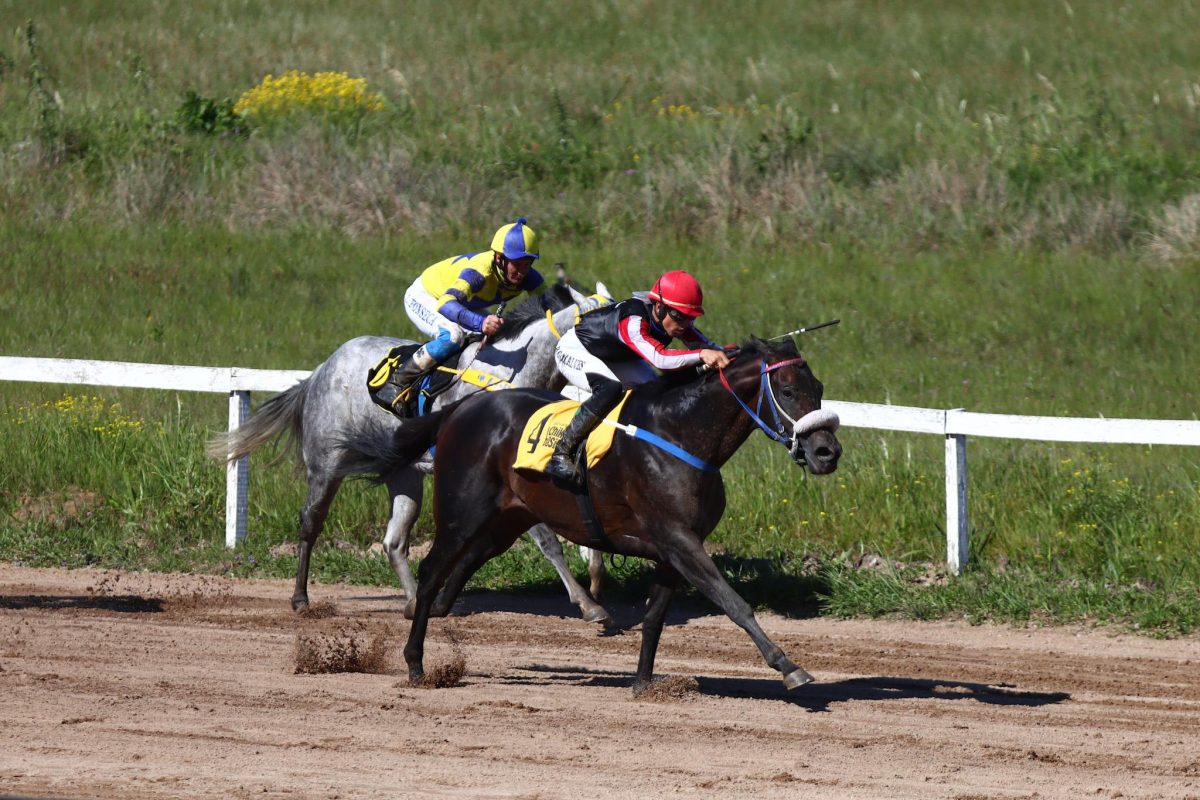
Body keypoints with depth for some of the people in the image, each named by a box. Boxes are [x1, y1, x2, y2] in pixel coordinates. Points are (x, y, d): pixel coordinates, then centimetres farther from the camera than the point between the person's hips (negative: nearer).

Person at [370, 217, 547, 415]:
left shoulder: (528, 278, -22)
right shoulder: (480, 271, -42)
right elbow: (447, 303, -57)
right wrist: (480, 322, -74)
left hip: (465, 303, 8)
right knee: (453, 335, -35)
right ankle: (395, 382, -22)